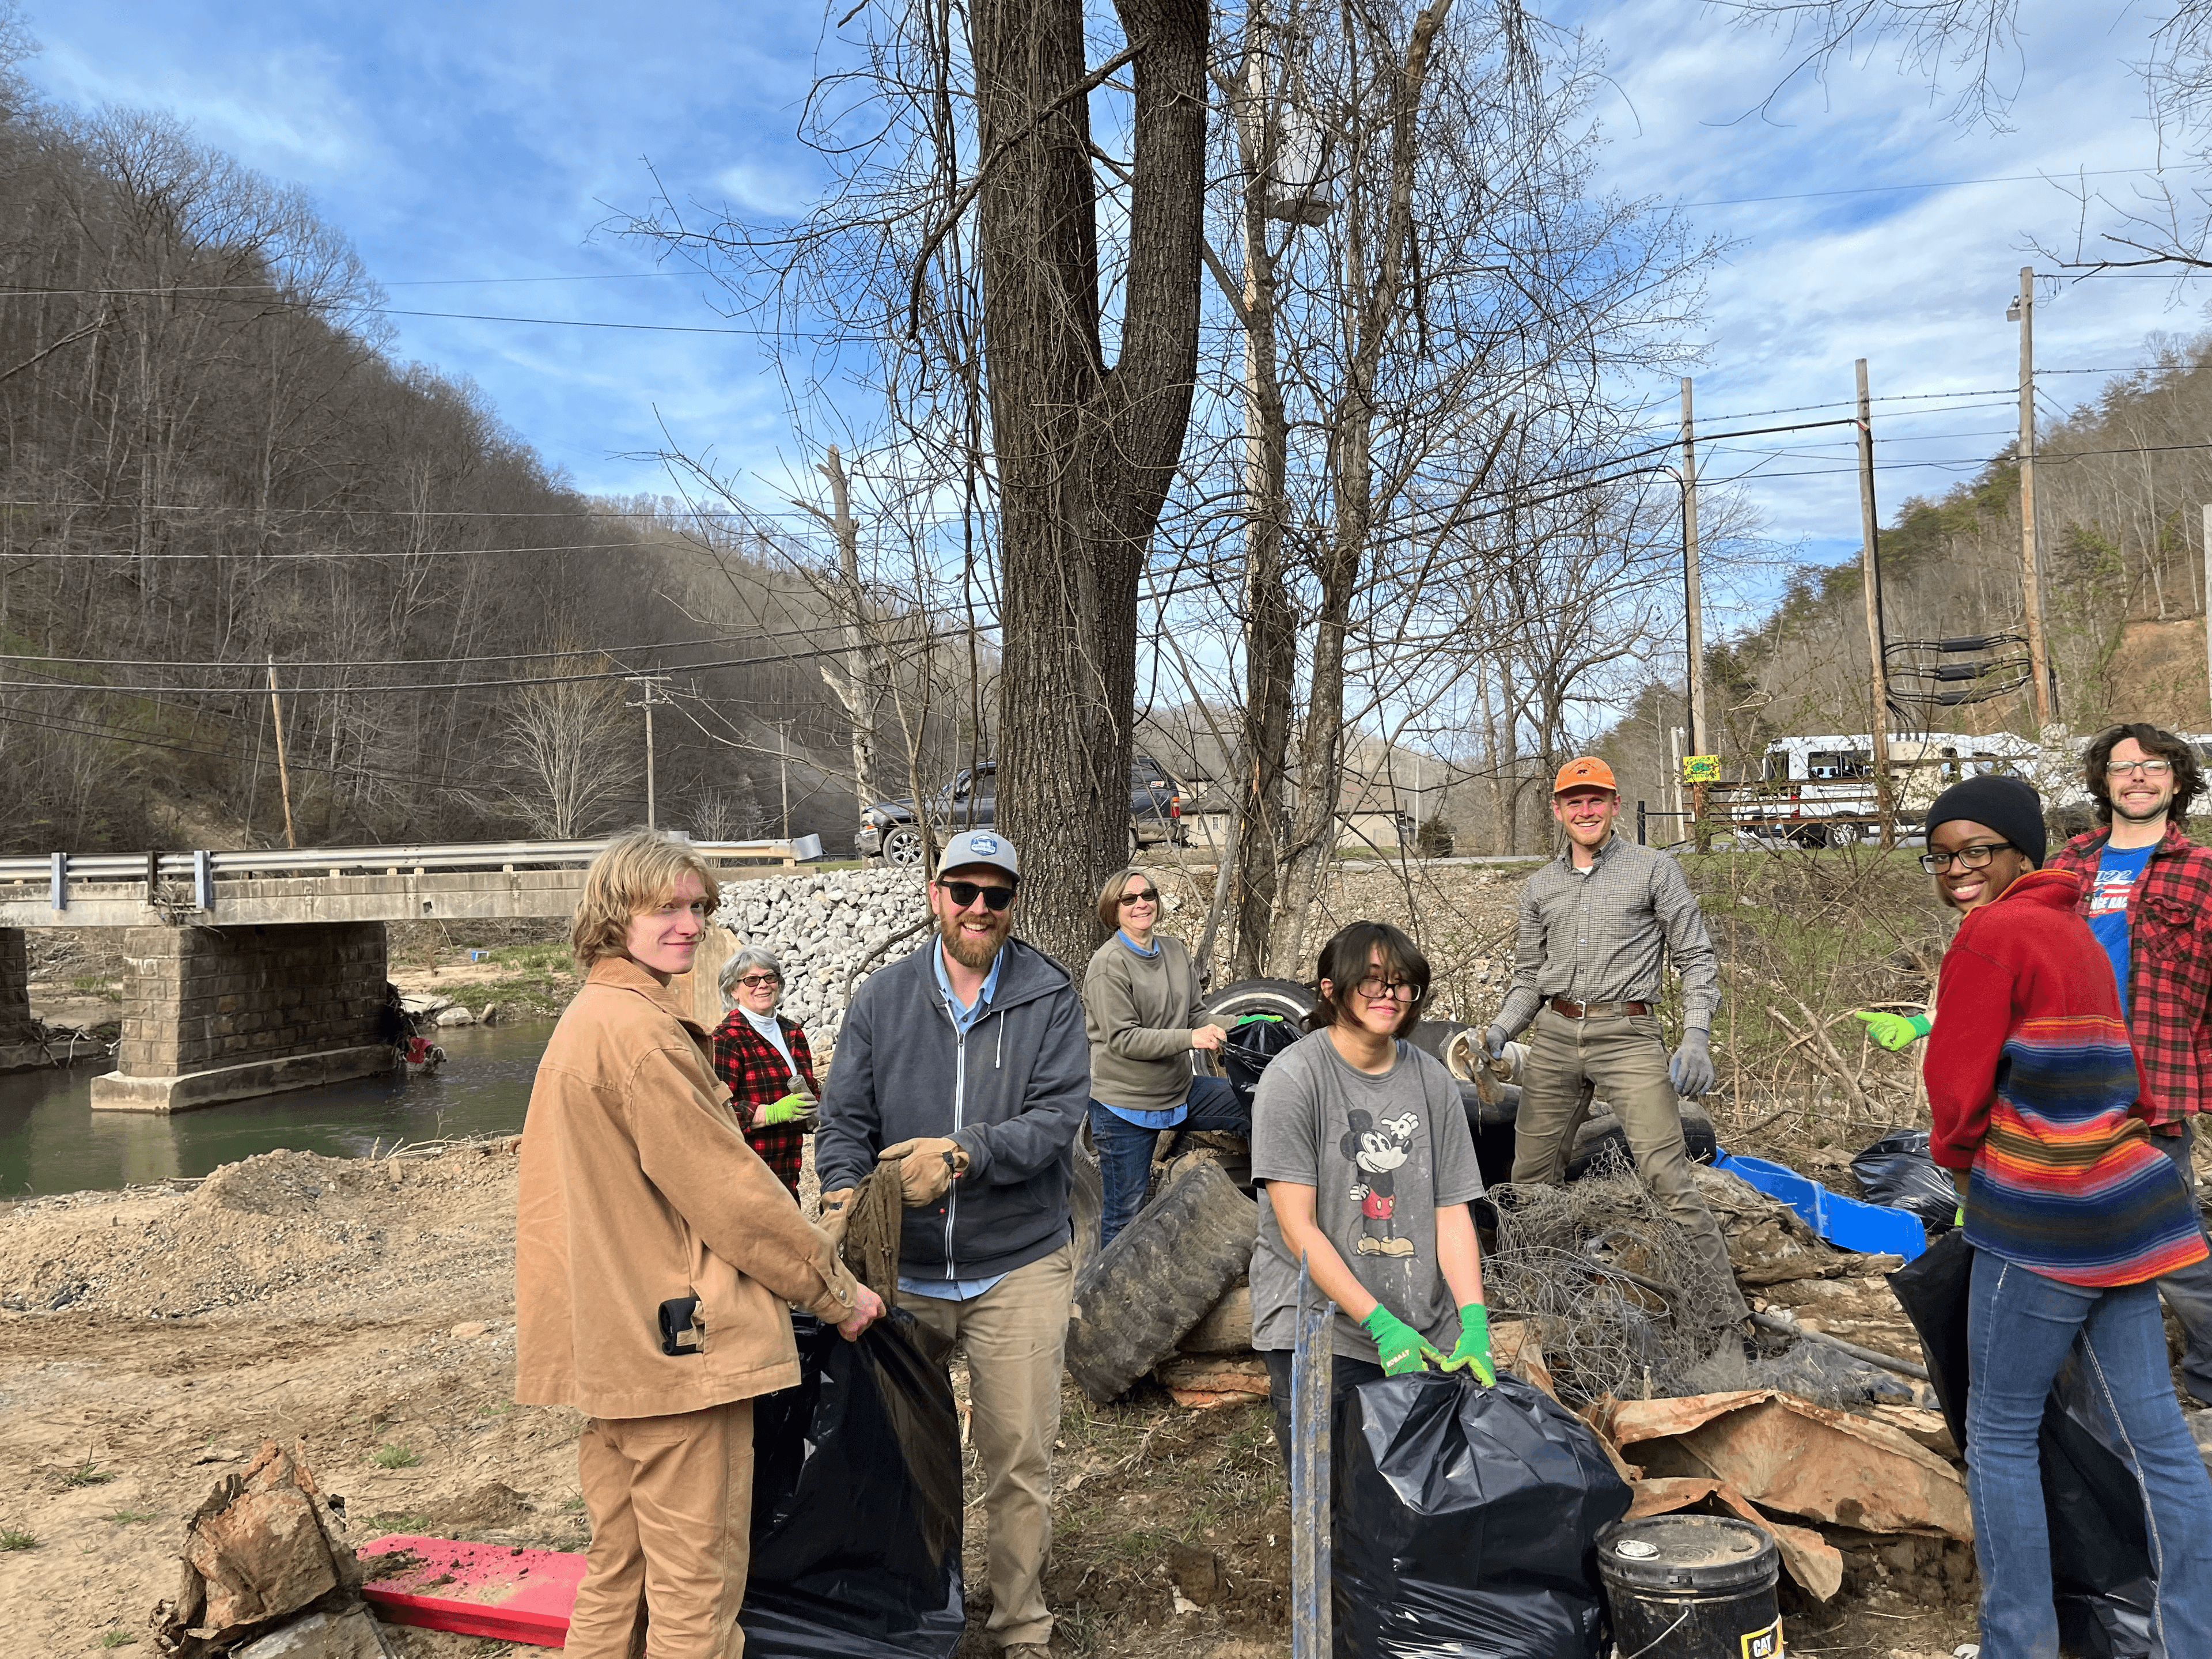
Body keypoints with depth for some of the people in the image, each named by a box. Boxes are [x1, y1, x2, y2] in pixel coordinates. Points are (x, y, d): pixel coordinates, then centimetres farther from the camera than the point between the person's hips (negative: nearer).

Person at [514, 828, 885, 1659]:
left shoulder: (583, 1021, 14)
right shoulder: (640, 1029, -19)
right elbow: (724, 1187, -19)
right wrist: (833, 1287, -9)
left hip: (611, 1338, 10)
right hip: (680, 1341, -10)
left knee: (616, 1569, 21)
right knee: (697, 1588, 2)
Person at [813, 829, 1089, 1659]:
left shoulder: (1049, 997, -4)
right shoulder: (882, 999, 3)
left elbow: (1058, 1115, -14)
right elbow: (845, 1118, 2)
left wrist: (965, 1153, -27)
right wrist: (843, 1191, -17)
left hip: (1017, 1265, -2)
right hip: (903, 1269, 2)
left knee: (1018, 1459, 6)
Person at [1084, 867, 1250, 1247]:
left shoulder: (1176, 950, 6)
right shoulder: (1108, 964, -15)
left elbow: (1193, 1017, 13)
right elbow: (1123, 1039, -20)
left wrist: (1222, 1037, -7)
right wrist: (1190, 1039, -26)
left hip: (1180, 1091, 6)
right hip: (1125, 1106, -6)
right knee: (1125, 1213, 3)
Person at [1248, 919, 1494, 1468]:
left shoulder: (1432, 1081, 5)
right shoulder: (1293, 1077, -9)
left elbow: (1452, 1214, 5)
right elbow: (1297, 1226, -12)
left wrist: (1474, 1321, -7)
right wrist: (1380, 1324, -16)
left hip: (1426, 1336, 4)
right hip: (1317, 1331, -4)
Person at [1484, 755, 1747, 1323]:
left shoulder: (1655, 869, 4)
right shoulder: (1540, 887, 15)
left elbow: (1696, 958, 2)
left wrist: (1696, 1038, -10)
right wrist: (1501, 1029, 1)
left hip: (1628, 1035, -4)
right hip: (1554, 1036, 4)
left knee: (1668, 1177, -12)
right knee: (1530, 1175, 8)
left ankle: (1725, 1308, -3)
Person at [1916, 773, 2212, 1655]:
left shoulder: (1992, 933, -13)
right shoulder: (2074, 931, 15)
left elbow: (1957, 1083, -11)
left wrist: (1957, 1154, 9)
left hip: (2042, 1212, -9)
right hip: (2116, 1204, 9)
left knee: (1999, 1432, 4)